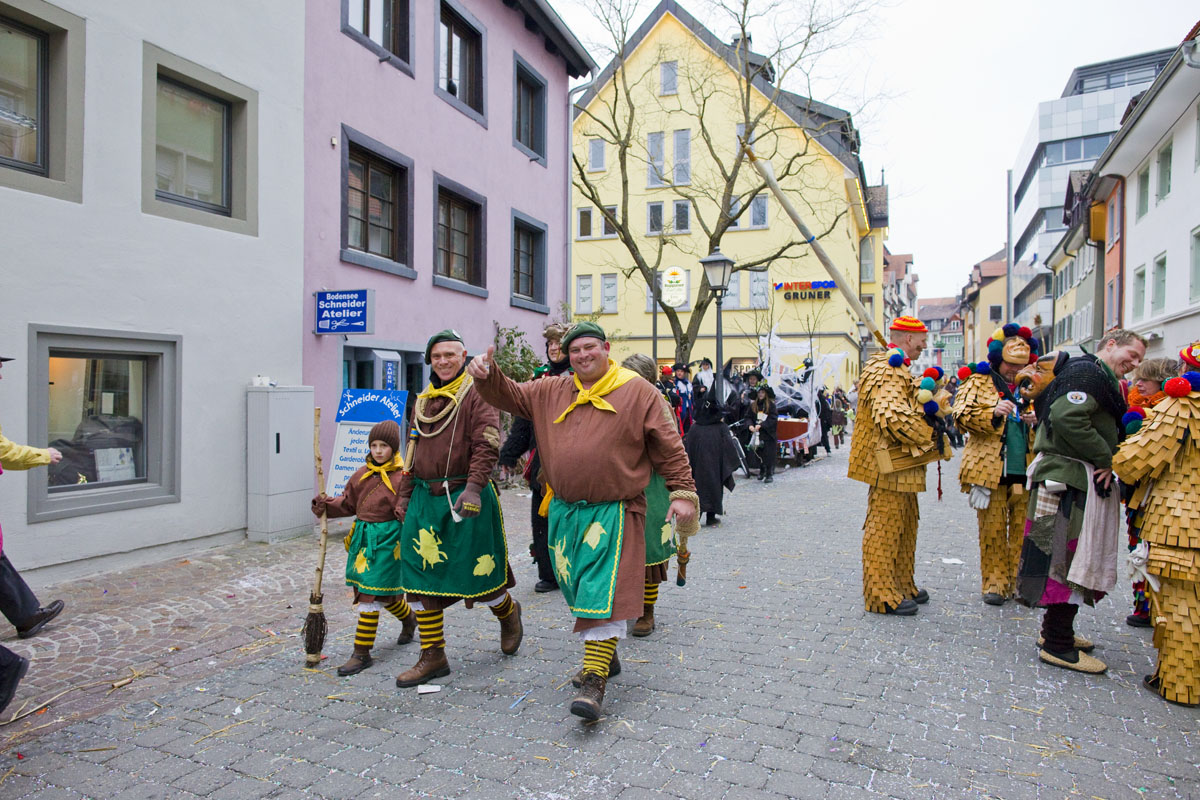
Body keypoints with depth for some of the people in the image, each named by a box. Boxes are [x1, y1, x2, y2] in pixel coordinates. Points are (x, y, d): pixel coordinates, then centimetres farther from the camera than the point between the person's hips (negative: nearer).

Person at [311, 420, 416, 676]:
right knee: (385, 590, 18)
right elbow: (348, 504, 14)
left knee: (371, 593, -7)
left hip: (386, 539, -6)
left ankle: (362, 653, 2)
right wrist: (326, 504, -2)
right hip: (362, 537, 7)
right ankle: (409, 620, 46)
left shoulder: (402, 477, -12)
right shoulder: (362, 474, 7)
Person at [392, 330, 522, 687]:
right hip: (426, 497, 6)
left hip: (464, 496, -6)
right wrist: (404, 495, 18)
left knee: (477, 571, 2)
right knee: (420, 574, 4)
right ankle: (432, 657, 15)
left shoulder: (477, 393, -4)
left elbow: (487, 445, -14)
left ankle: (508, 613, 35)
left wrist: (473, 486, -25)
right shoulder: (423, 400, 17)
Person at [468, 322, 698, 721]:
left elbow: (669, 446, -1)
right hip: (565, 512, 5)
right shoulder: (551, 392, 10)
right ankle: (603, 653, 36)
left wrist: (682, 492, -6)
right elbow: (510, 396, 14)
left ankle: (594, 681, -6)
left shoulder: (638, 392, -2)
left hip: (614, 513, -5)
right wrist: (487, 375, -7)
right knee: (579, 592, 16)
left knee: (603, 594, -10)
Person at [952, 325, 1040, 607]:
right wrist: (993, 413, -23)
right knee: (992, 529, 1)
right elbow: (962, 413, -7)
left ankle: (1020, 582, 18)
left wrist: (1035, 421, -1)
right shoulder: (978, 381, 4)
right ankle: (995, 582, 11)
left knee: (1023, 529, 6)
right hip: (990, 470, -3)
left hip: (1025, 470, 4)